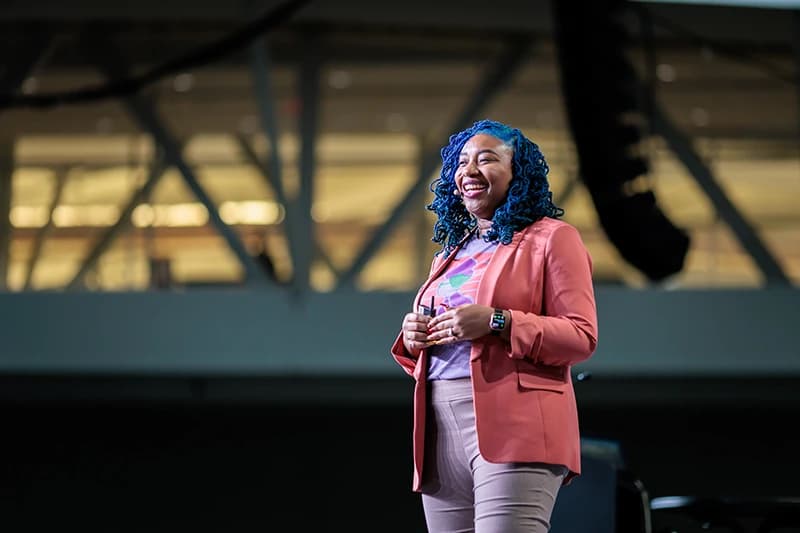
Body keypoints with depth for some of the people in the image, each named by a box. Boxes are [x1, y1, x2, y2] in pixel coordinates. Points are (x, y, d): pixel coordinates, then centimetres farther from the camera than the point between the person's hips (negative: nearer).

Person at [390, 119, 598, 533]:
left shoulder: (551, 238, 3)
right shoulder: (450, 251, 25)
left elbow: (581, 336, -7)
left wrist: (496, 323, -17)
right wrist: (412, 339, 5)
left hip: (511, 425, -7)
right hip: (439, 431, 7)